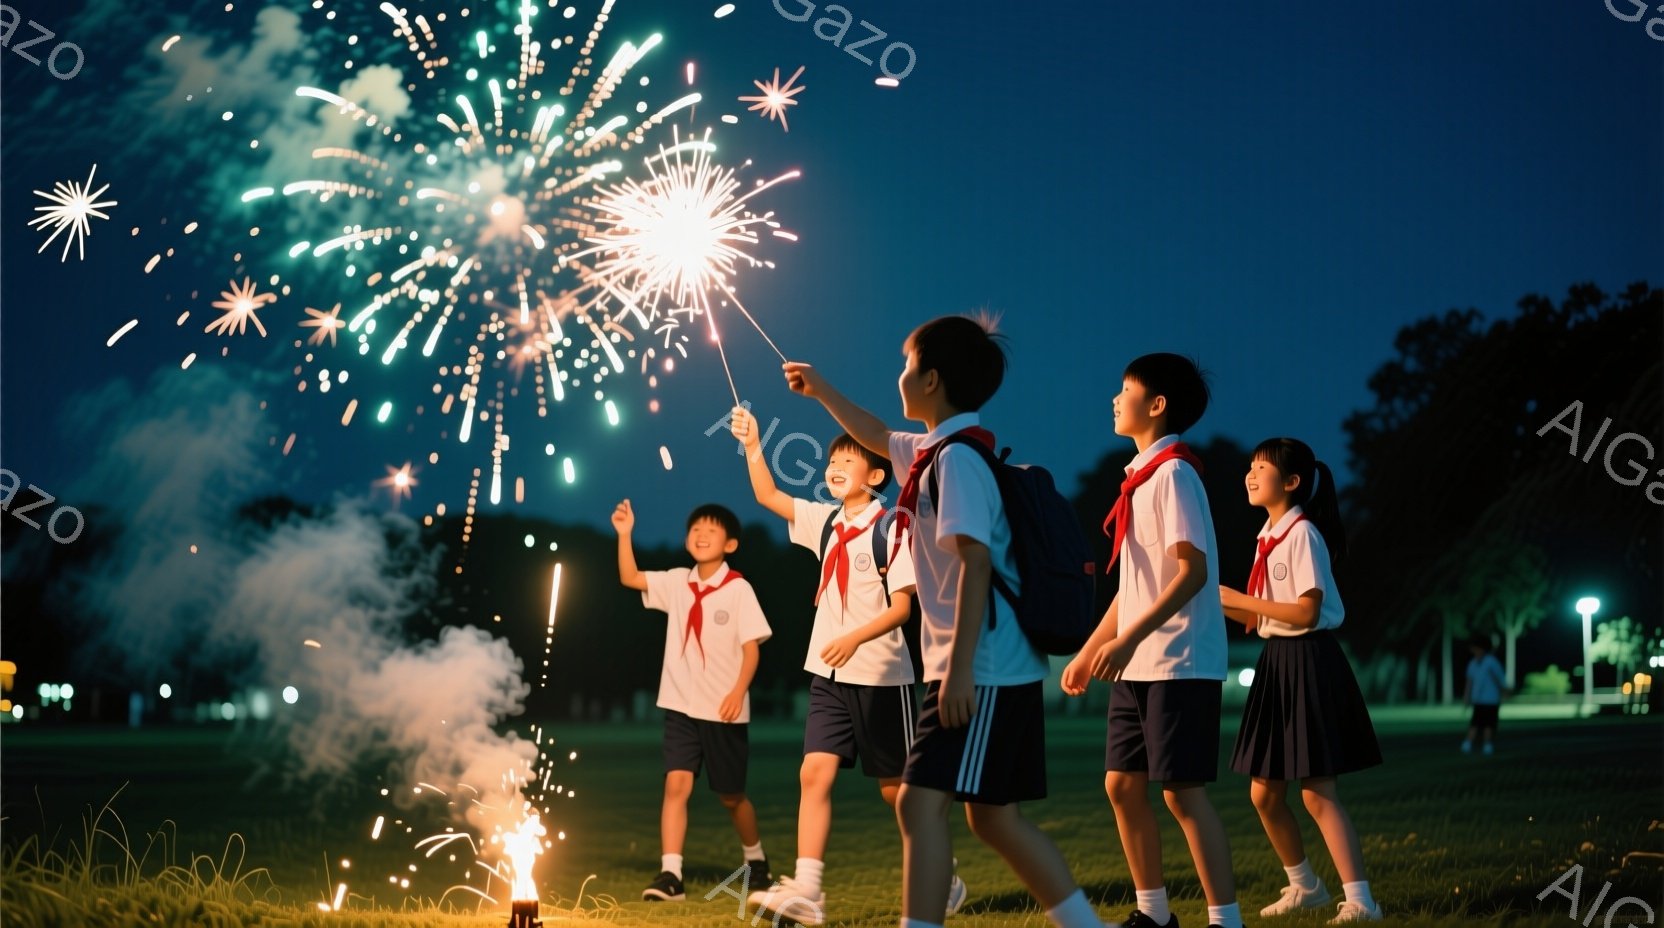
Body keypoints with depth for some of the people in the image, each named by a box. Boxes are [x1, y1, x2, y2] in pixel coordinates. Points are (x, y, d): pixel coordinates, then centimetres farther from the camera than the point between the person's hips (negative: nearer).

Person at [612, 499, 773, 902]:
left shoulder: (739, 589, -8)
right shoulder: (676, 583, 4)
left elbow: (751, 647, -9)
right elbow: (630, 578, -3)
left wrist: (738, 692, -21)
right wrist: (624, 535, -15)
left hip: (724, 711, -3)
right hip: (681, 706, 3)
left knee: (731, 794, 9)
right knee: (676, 784, -11)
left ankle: (756, 859, 33)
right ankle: (670, 875, -14)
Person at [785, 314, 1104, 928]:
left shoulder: (957, 459, -14)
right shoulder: (931, 452, 14)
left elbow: (974, 563, -22)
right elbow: (879, 438, 38)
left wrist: (960, 668, -26)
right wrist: (822, 392, 44)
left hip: (983, 670, -10)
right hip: (996, 670, 10)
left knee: (920, 802, -14)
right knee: (992, 815, 12)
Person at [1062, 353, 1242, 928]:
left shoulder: (1172, 472, -11)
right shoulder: (1141, 477, 16)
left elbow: (1192, 572, -20)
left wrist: (1129, 639, -26)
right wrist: (1089, 651, 20)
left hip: (1179, 664, -9)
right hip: (1138, 665, 9)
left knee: (1182, 792, -10)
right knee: (1123, 784, 10)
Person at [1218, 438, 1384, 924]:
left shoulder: (1302, 534, -13)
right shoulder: (1269, 537, 13)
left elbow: (1306, 612, -20)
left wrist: (1237, 598, -16)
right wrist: (1219, 602, 2)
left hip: (1309, 661, -9)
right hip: (1277, 662, 9)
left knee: (1317, 791, -11)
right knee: (1265, 793, 12)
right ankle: (1305, 885, 27)